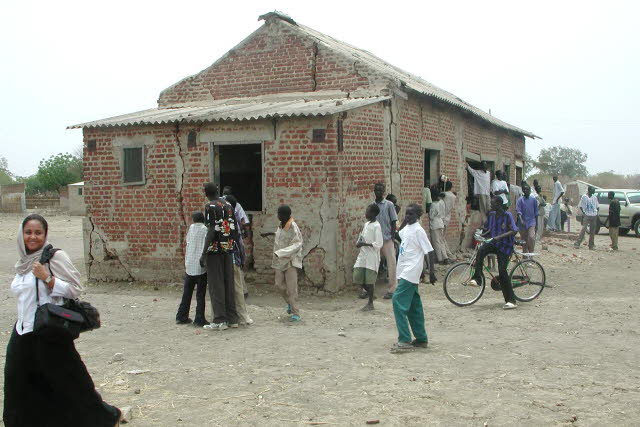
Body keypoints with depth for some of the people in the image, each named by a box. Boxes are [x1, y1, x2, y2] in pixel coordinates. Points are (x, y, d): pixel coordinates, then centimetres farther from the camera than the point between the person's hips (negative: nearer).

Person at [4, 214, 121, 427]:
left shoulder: (54, 257, -11)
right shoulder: (23, 261, 10)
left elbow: (75, 290, -14)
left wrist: (47, 278, -23)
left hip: (50, 334, -7)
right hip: (22, 333, 7)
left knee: (69, 384, 2)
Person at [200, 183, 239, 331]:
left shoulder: (210, 206, -10)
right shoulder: (228, 205, 11)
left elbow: (212, 231, -17)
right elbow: (235, 229, 10)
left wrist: (204, 253, -15)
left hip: (215, 249, -7)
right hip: (228, 249, 7)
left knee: (216, 285, -2)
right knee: (229, 283, 11)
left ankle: (220, 320, -1)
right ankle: (232, 318, 15)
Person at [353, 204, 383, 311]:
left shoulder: (376, 226, -13)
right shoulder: (366, 224, 12)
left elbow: (378, 244, -17)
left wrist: (364, 244, -17)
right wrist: (359, 242, 1)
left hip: (372, 257, -8)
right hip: (363, 255, 8)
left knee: (369, 280, -4)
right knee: (357, 277, 4)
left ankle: (370, 303, 7)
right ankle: (369, 292, 26)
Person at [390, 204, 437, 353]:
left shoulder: (418, 230, -13)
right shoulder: (406, 229, 12)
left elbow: (429, 252, -15)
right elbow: (399, 235, 35)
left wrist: (432, 272, -19)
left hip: (410, 273, -9)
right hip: (404, 272, 9)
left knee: (398, 302, -15)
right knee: (413, 305, 13)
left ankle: (404, 341, -14)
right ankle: (421, 339, 22)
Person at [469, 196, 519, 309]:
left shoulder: (507, 215, -12)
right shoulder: (491, 215, 6)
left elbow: (514, 231, -22)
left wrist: (500, 236, -32)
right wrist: (482, 235, 1)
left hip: (505, 246, -5)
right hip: (493, 243, 5)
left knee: (502, 270, -13)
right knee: (481, 251, -28)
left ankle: (511, 301, -5)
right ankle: (476, 278, -25)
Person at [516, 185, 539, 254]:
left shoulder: (533, 200, 6)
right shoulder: (520, 200, -1)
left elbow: (536, 212, 14)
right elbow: (518, 211, -13)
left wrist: (536, 222, 14)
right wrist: (521, 220, -28)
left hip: (531, 222, 0)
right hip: (523, 223, 0)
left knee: (531, 237, -19)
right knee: (524, 240, 7)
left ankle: (531, 253, -11)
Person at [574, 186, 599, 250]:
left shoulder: (595, 197, 10)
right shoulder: (584, 197, -1)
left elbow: (597, 207, 18)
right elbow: (580, 206, 2)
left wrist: (597, 213, 3)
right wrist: (583, 213, -10)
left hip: (594, 216, 4)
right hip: (587, 216, -4)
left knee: (592, 231, 5)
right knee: (583, 229, -16)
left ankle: (591, 245, 11)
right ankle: (577, 243, -17)